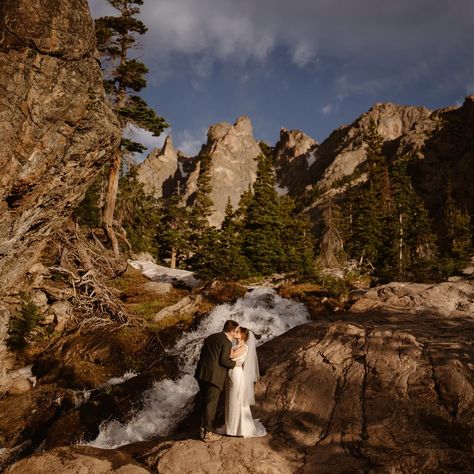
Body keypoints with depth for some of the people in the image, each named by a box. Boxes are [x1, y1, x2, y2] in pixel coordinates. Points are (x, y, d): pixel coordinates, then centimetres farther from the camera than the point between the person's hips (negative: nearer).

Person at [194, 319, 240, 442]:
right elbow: (224, 361, -13)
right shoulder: (227, 342, -7)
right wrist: (235, 363, 2)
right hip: (213, 376, -8)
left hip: (201, 373, 8)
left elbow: (203, 355, 16)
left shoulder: (210, 337, 16)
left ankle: (203, 429, 24)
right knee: (211, 404, 1)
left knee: (204, 402, 16)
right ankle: (208, 433, 7)